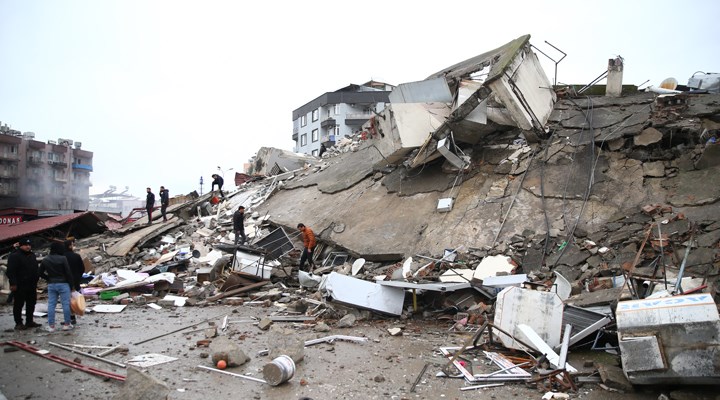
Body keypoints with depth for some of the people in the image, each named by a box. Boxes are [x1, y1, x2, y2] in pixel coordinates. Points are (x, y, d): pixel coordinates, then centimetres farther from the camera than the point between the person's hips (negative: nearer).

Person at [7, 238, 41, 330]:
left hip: (31, 285, 8)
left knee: (31, 304, 12)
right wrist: (13, 283, -23)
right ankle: (18, 323, 5)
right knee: (18, 305, -1)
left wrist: (36, 280, 18)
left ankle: (29, 321, 21)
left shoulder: (32, 255, 15)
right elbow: (10, 271, -17)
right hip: (20, 286, -8)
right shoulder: (14, 256, -11)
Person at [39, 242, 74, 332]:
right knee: (66, 303, 2)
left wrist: (49, 278, 16)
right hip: (63, 284, -5)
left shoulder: (45, 260, 5)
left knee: (51, 304, 7)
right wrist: (71, 283, -3)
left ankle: (51, 325, 8)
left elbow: (41, 273, 8)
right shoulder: (63, 259, -11)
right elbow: (68, 272, -12)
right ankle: (67, 324, 6)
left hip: (51, 284, 5)